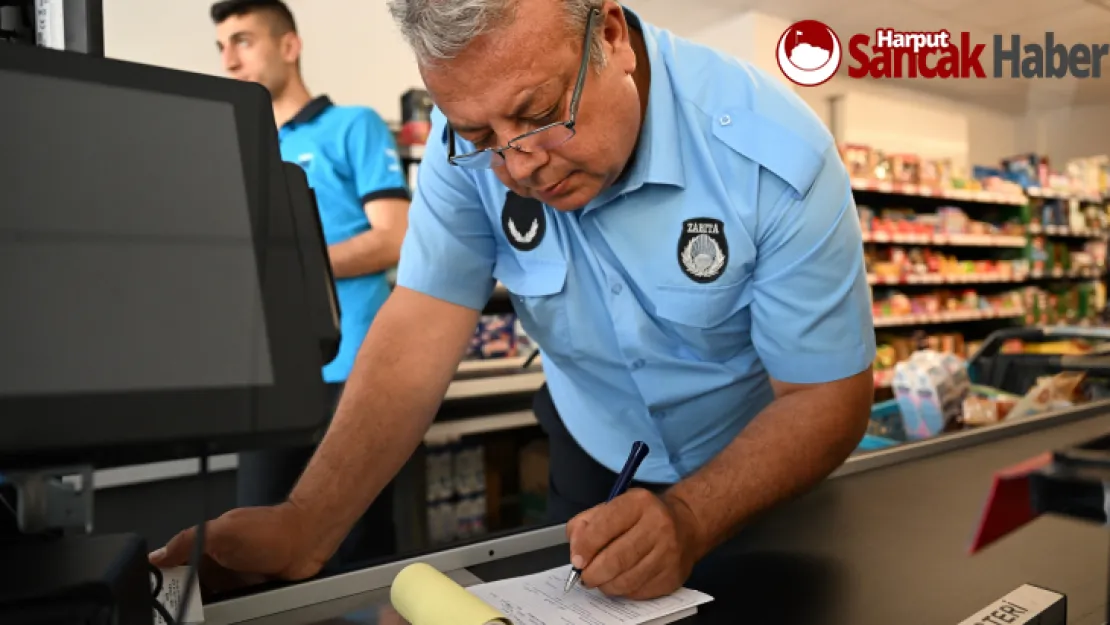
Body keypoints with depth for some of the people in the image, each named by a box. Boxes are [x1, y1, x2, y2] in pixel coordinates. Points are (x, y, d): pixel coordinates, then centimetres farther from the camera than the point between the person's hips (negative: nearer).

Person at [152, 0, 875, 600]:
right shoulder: (474, 138, -20)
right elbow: (423, 329, -22)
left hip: (755, 471, -1)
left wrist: (688, 519, -40)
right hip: (592, 457, 2)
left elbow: (827, 397, -25)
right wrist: (306, 525, -33)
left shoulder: (775, 155, -29)